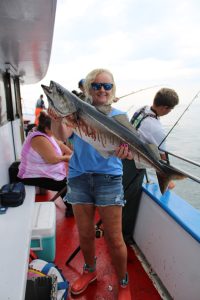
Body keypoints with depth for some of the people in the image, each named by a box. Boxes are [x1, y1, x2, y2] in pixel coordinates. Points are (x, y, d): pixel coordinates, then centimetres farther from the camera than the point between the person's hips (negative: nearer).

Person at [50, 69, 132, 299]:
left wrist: (124, 148, -34)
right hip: (79, 177, 2)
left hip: (109, 178, -1)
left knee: (113, 238, 4)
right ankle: (90, 271, 44)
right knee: (85, 234, 16)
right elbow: (63, 137, -12)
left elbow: (120, 148, -11)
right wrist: (58, 119, -32)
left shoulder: (118, 116, 3)